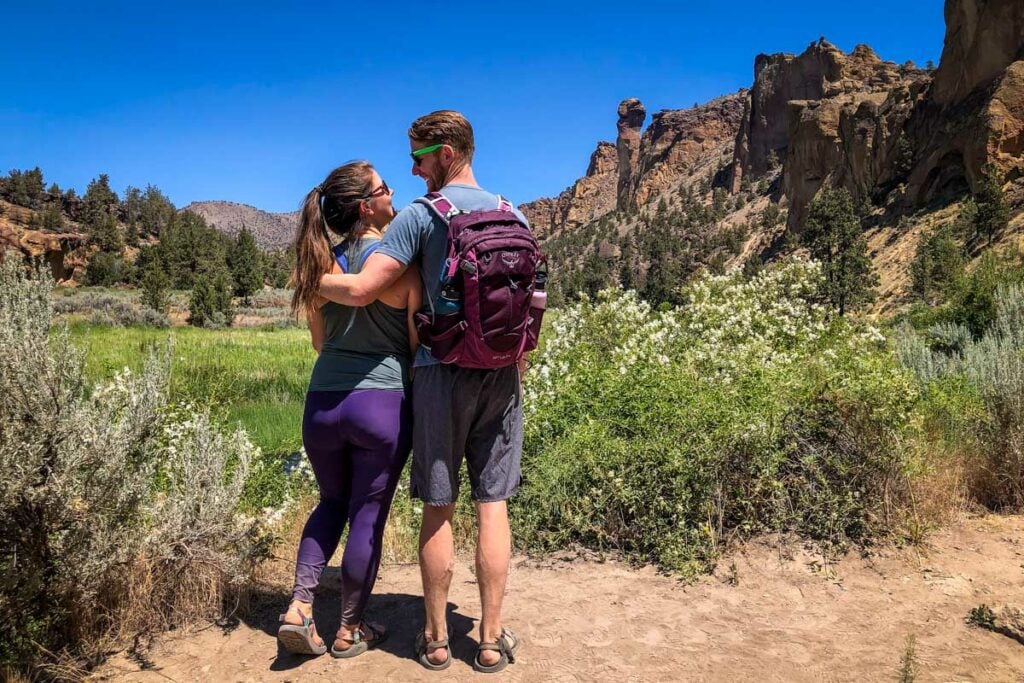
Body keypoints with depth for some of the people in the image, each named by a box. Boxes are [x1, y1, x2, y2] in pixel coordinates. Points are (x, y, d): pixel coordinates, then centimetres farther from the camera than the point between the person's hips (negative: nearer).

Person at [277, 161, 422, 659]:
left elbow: (319, 342, 14)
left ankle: (299, 607, 14)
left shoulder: (322, 264, 6)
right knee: (368, 515, 10)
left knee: (332, 502, 25)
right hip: (382, 403, -4)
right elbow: (420, 344, -5)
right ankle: (349, 630, 23)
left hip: (322, 403, 5)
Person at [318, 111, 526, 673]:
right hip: (501, 375, 4)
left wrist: (312, 279, 7)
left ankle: (436, 638, 18)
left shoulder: (420, 214, -5)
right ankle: (492, 639, 15)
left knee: (438, 509, 7)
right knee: (493, 506, 7)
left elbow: (361, 290, -12)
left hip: (443, 373, -4)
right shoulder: (514, 216, 11)